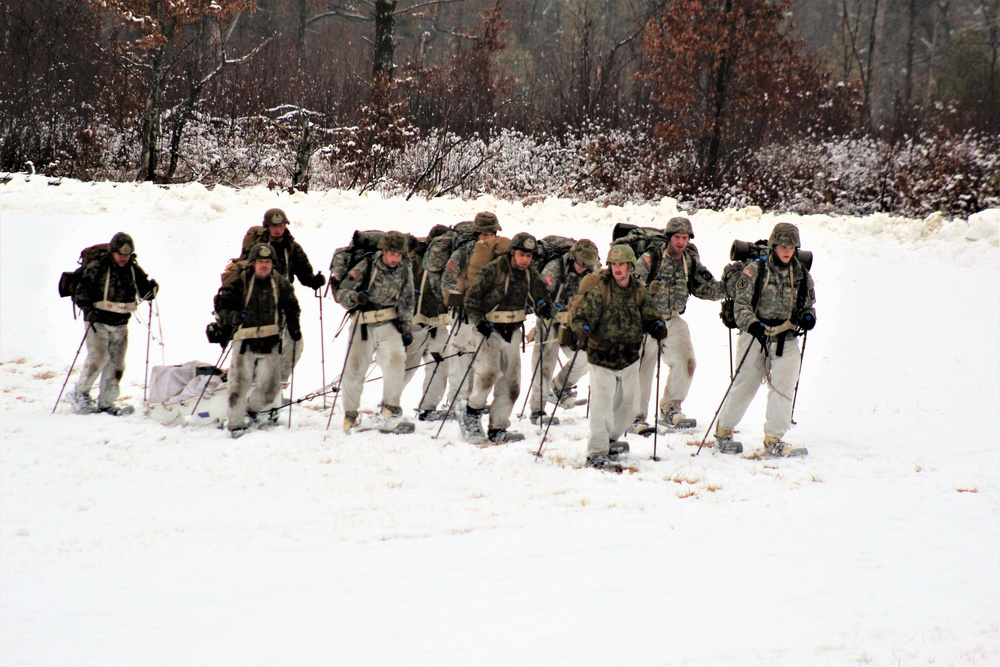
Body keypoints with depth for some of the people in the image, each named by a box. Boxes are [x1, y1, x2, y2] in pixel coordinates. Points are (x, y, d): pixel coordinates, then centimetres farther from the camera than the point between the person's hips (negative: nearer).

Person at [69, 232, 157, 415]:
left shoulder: (133, 269, 5)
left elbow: (145, 293, 9)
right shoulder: (97, 268, -8)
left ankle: (106, 403, 10)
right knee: (98, 357, -16)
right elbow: (81, 291, -6)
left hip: (120, 324, 5)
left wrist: (152, 288, -13)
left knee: (116, 362, 3)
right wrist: (89, 310, -19)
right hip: (98, 322, -5)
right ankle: (80, 394, 1)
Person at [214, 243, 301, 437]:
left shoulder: (280, 283, 7)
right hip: (245, 340, -3)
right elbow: (221, 305, 0)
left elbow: (291, 306, 22)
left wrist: (293, 327, 10)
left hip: (271, 342, 3)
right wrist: (233, 316, -19)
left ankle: (252, 409, 32)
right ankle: (236, 423, 5)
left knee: (269, 386, 4)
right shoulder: (240, 282, -3)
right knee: (240, 383, -6)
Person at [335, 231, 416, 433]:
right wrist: (355, 297, -25)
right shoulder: (366, 266, -7)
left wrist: (407, 327, 6)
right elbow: (342, 293, -5)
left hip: (389, 324, 1)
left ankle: (390, 413, -15)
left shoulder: (405, 270, 1)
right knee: (354, 369, 0)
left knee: (396, 359, -22)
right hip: (363, 325, -1)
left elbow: (406, 302, 12)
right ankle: (350, 415, 19)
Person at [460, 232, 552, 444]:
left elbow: (540, 295, 12)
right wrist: (479, 321, -20)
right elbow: (472, 297, -10)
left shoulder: (530, 275, 4)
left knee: (511, 383, 4)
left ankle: (497, 430, 12)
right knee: (488, 371, -24)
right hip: (489, 329, -6)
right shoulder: (493, 271, -13)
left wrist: (544, 307, -11)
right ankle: (472, 415, -6)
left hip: (513, 331, 6)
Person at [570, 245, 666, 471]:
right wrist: (583, 330, -37)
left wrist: (658, 327, -18)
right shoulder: (600, 291, -12)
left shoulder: (639, 292, 1)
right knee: (602, 403, -13)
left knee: (628, 401, 17)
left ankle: (610, 438, 39)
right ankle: (597, 453, -11)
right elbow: (581, 317, -16)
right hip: (602, 357, -5)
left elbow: (649, 316, 4)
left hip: (630, 358, 5)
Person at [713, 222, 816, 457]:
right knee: (745, 384, 4)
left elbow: (808, 305, 20)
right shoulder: (755, 271, -2)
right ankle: (723, 431, 22)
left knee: (783, 386, -9)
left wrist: (808, 317, -3)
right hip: (756, 337, -3)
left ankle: (773, 440, -2)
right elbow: (741, 303, -4)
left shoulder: (802, 275, 10)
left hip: (786, 340, 3)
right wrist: (751, 324, -21)